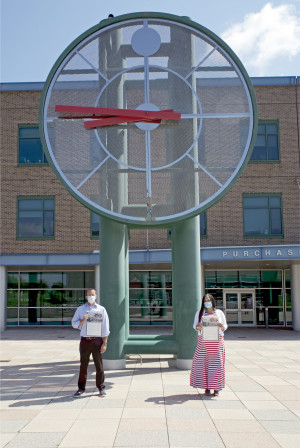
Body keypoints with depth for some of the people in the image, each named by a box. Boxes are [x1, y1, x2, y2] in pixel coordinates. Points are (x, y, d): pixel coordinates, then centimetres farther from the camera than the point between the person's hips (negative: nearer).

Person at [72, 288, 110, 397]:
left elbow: (105, 327, 4)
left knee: (99, 365, 2)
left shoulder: (101, 309, 5)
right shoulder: (80, 309, 9)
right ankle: (81, 388, 16)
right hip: (85, 340, 1)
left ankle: (101, 387, 13)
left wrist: (105, 343, -3)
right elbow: (74, 324, 9)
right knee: (83, 365, 5)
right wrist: (83, 321, -11)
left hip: (97, 340, -1)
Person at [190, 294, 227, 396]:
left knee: (217, 363, -4)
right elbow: (195, 326, 9)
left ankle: (216, 388, 5)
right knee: (203, 363, -3)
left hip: (217, 340, 0)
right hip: (203, 341, 0)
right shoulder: (199, 312, 9)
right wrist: (198, 326, -15)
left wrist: (221, 326, -11)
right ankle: (206, 387, 9)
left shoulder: (219, 313, 9)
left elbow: (225, 327, 12)